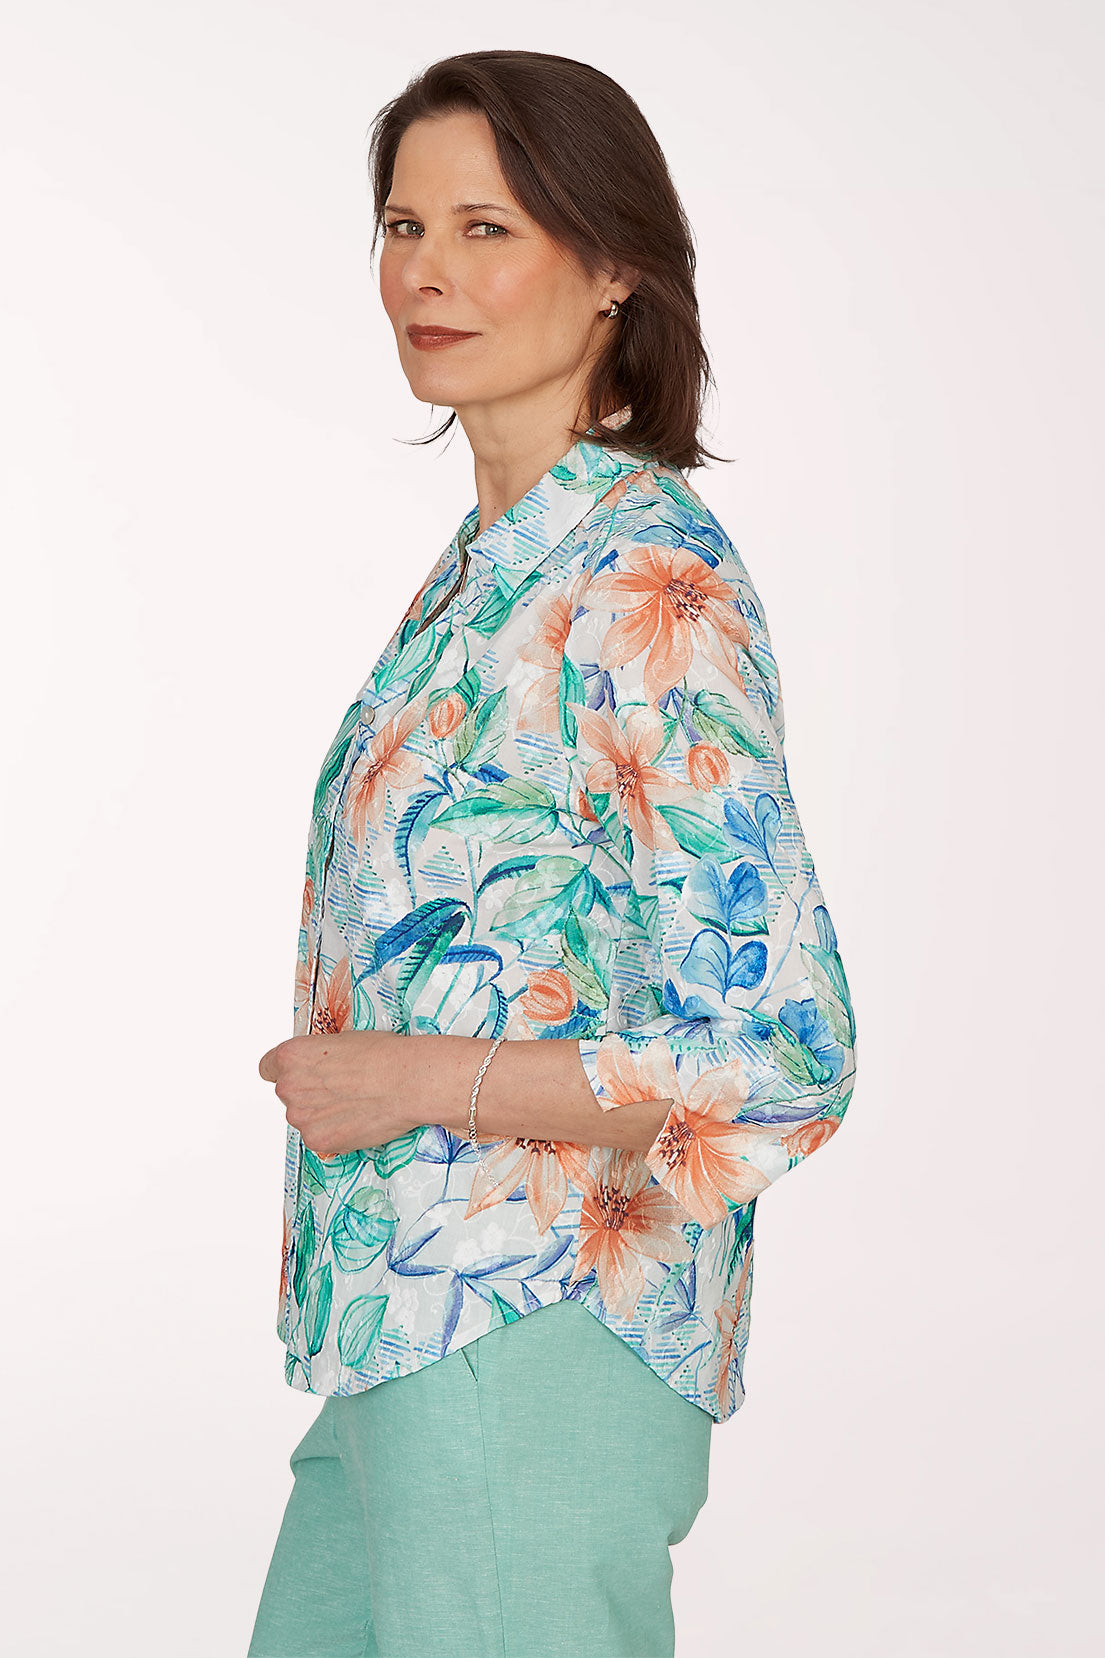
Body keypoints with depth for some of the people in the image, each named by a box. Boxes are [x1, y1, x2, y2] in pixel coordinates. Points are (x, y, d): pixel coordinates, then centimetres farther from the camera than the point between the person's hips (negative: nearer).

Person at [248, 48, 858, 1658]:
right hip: (402, 1342, 9)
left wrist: (420, 1076, -19)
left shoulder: (650, 588, -18)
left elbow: (781, 1061, -22)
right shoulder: (495, 556, 10)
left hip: (531, 1354, -9)